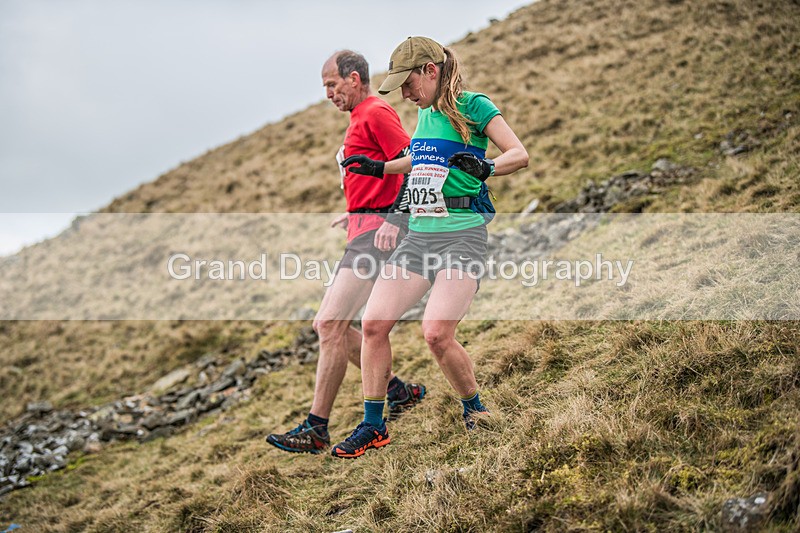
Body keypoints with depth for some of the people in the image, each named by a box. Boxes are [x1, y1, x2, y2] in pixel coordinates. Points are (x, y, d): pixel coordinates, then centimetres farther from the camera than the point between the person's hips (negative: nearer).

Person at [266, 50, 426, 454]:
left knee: (331, 324, -15)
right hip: (363, 232, 11)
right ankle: (399, 392, 19)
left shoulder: (376, 113, -7)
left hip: (376, 232, -11)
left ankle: (316, 429, -11)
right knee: (327, 325, 10)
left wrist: (393, 219, -24)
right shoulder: (360, 118, 23)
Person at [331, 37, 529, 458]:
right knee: (373, 323, -4)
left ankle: (475, 410, 7)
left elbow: (520, 155, -10)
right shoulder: (424, 112, 17)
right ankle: (373, 427, 8)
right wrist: (381, 167, 31)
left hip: (461, 235, -7)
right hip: (418, 235, 7)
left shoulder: (472, 106, -5)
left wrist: (486, 167, -28)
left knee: (437, 333, -21)